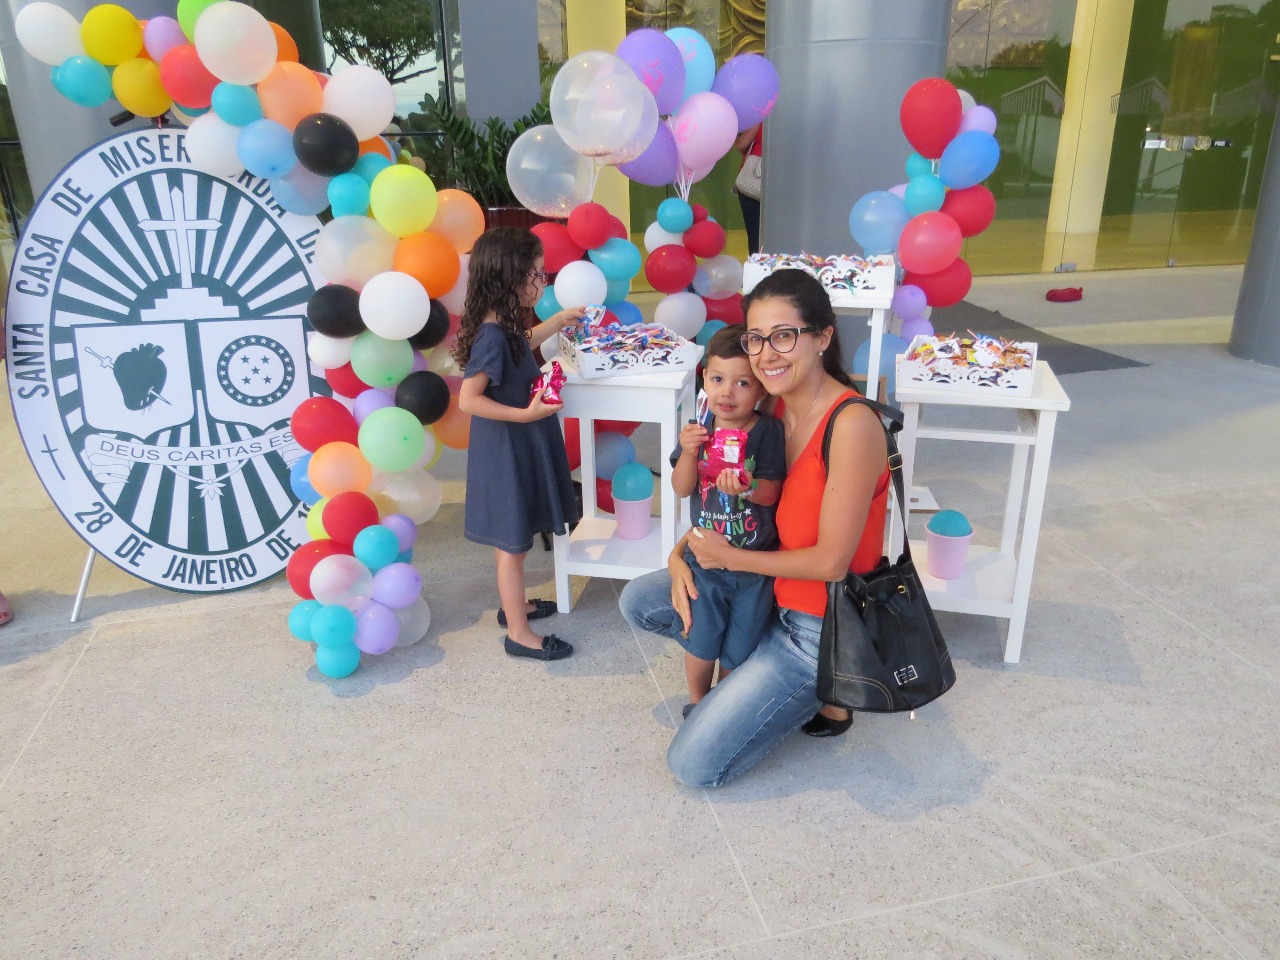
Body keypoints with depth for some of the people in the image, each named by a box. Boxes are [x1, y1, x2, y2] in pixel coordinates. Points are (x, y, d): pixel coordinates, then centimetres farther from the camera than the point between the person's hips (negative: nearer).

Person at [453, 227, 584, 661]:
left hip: (518, 448, 9)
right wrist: (526, 413, -29)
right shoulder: (492, 336, -26)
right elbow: (468, 399, -27)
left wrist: (559, 320, 30)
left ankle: (514, 605, 40)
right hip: (506, 452, -9)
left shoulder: (505, 325, 3)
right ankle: (518, 634, 17)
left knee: (512, 539, 23)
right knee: (512, 542, 4)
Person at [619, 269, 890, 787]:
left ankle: (820, 692, 10)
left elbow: (831, 561, -24)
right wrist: (680, 554, -8)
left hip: (821, 624, -7)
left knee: (695, 764, -5)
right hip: (770, 590, 8)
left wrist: (728, 556, -14)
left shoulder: (852, 423, -26)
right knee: (638, 601, 12)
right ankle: (757, 666, 14)